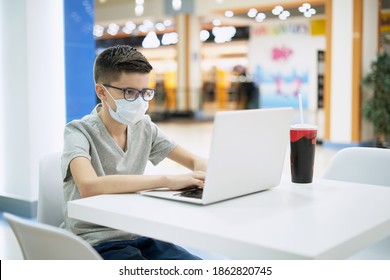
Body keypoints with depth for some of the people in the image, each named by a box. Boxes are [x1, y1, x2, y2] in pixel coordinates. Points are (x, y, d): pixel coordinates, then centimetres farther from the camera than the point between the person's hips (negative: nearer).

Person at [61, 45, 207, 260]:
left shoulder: (144, 127, 4)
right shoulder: (79, 132, -13)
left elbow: (194, 161, 10)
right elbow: (88, 186, -33)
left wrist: (204, 173, -16)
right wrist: (167, 180, -35)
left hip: (138, 237, 6)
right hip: (96, 244, -5)